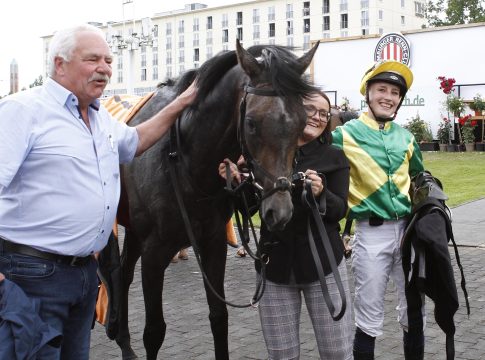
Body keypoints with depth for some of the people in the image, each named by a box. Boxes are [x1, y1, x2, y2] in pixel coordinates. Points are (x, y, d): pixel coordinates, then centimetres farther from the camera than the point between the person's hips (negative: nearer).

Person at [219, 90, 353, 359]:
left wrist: (321, 193, -25)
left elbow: (340, 210, -5)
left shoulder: (335, 158, 2)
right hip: (275, 260, 1)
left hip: (323, 261, -1)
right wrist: (236, 181, -10)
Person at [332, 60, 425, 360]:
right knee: (370, 316, 3)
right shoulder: (346, 135, -5)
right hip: (371, 233, -5)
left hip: (408, 229, 5)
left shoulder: (406, 137, 10)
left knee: (414, 309, 15)